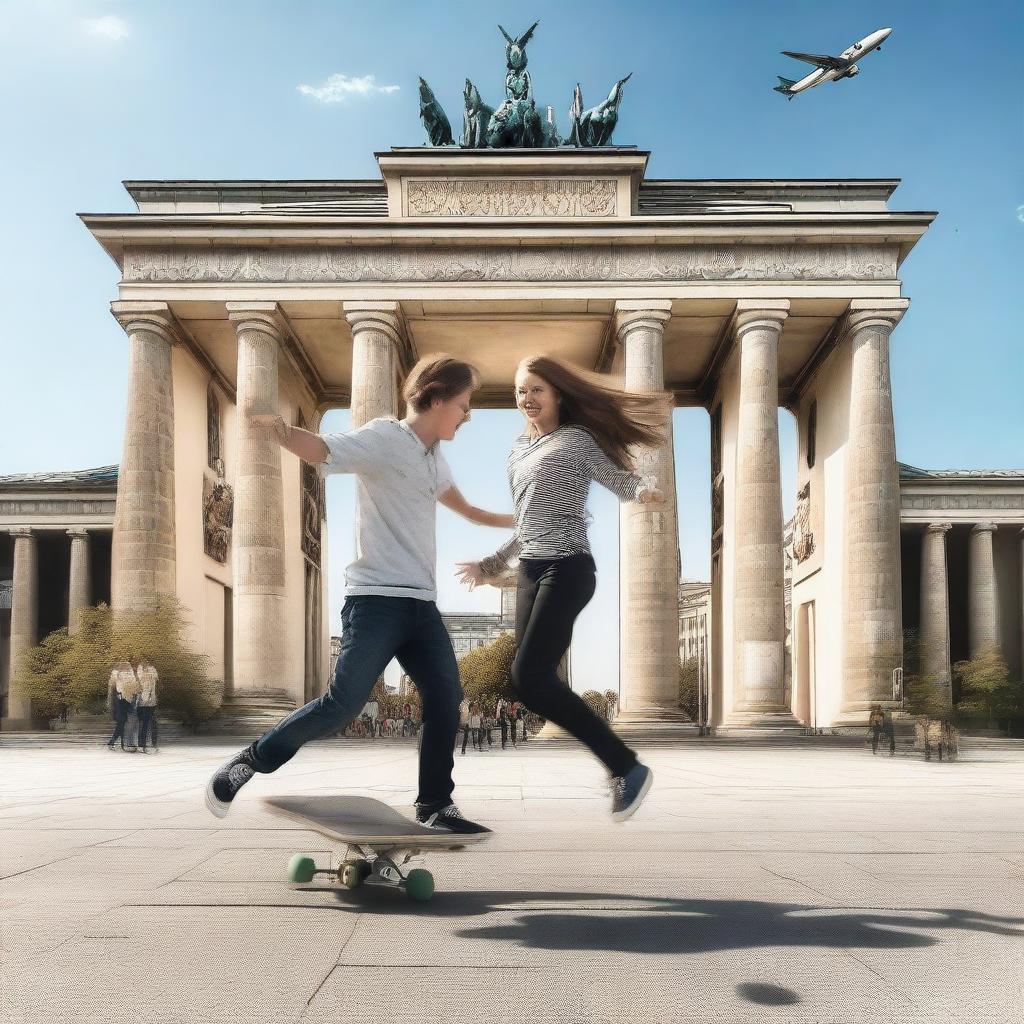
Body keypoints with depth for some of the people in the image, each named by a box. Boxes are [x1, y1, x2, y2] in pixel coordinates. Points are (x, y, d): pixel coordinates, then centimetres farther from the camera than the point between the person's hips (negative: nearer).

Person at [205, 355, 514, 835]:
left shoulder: (434, 458, 19)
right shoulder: (382, 438, -8)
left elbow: (458, 503, 39)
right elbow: (320, 449, -25)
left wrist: (510, 520, 54)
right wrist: (281, 429, -48)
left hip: (421, 602, 8)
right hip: (376, 598, -8)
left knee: (446, 699, 2)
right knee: (343, 704, -12)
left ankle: (434, 806, 14)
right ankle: (251, 761, 8)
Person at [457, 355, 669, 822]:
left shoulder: (577, 440, -1)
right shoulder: (517, 452, 19)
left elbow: (621, 483, -5)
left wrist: (646, 487, -27)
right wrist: (491, 564, 28)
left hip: (567, 569, -8)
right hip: (531, 572, 8)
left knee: (529, 676, -17)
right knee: (533, 680, 0)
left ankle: (627, 766, -10)